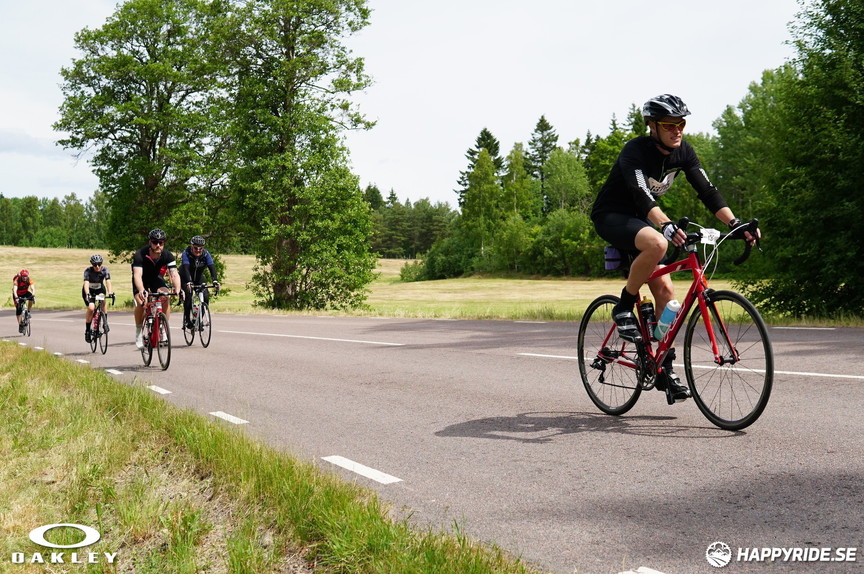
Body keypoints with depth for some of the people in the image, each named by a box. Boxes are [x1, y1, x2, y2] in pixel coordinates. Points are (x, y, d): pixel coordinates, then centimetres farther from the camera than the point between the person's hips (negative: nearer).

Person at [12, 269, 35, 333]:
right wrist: (16, 298, -56)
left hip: (25, 293, 2)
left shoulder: (29, 279, -22)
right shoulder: (17, 280, -29)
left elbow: (33, 288, -31)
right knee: (18, 309, -10)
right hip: (18, 295, -2)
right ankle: (20, 325, 2)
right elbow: (14, 290, -40)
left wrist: (33, 296, -49)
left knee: (31, 298, -30)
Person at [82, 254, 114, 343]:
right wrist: (87, 294, -56)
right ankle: (87, 330, -6)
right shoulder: (88, 271, -26)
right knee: (91, 308, -23)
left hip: (100, 289, 1)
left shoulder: (105, 270, -22)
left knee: (102, 302, -31)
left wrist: (110, 292, -52)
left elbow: (108, 282, -34)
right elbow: (86, 283, -38)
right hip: (89, 290, -1)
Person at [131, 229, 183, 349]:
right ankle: (138, 332, -5)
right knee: (141, 303, -26)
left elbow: (174, 274, -32)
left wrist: (177, 290, -51)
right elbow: (137, 275, -42)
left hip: (157, 278, 2)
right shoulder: (139, 255, -31)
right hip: (142, 281, -2)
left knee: (165, 298, -25)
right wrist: (141, 291, -61)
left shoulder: (168, 256, -24)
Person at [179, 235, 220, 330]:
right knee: (188, 294, -27)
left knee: (206, 296, -15)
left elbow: (212, 267, -30)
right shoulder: (186, 253, -27)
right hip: (185, 278, -3)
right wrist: (189, 282, -57)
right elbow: (186, 268, -41)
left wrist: (215, 281, -47)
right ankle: (186, 319, -12)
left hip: (198, 277, 3)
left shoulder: (206, 254, -20)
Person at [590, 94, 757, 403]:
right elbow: (641, 195, -39)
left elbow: (707, 190, -10)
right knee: (657, 244, -38)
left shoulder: (683, 152, -5)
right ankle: (624, 308, -16)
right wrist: (667, 225, -56)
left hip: (640, 220, 7)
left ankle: (665, 368, 4)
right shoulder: (635, 151, -25)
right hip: (611, 216, -7)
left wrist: (735, 222, -25)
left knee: (665, 290, -4)